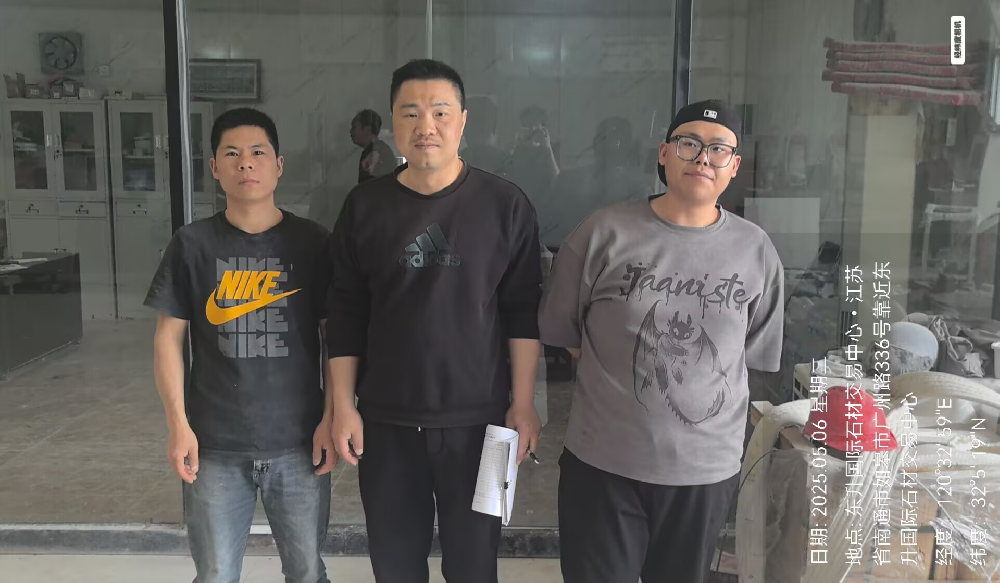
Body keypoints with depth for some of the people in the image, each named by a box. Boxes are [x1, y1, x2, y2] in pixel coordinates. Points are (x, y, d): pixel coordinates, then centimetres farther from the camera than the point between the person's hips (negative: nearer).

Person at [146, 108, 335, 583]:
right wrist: (178, 424, -4)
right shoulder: (192, 245, -1)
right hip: (214, 444, 1)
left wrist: (331, 417, -4)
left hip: (298, 441, 0)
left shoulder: (313, 243, -2)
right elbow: (168, 337, 2)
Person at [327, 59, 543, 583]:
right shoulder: (365, 206, 1)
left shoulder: (505, 205, -4)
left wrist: (523, 404, -5)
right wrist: (343, 405, 1)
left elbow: (523, 311, -3)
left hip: (478, 418, -1)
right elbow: (346, 314, 4)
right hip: (385, 420, 2)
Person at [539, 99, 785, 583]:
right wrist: (618, 382, 5)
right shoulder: (605, 232, -8)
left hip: (708, 466, 2)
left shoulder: (756, 250, -1)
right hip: (603, 460, -2)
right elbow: (562, 330, 1)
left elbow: (754, 352, 9)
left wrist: (695, 384, 5)